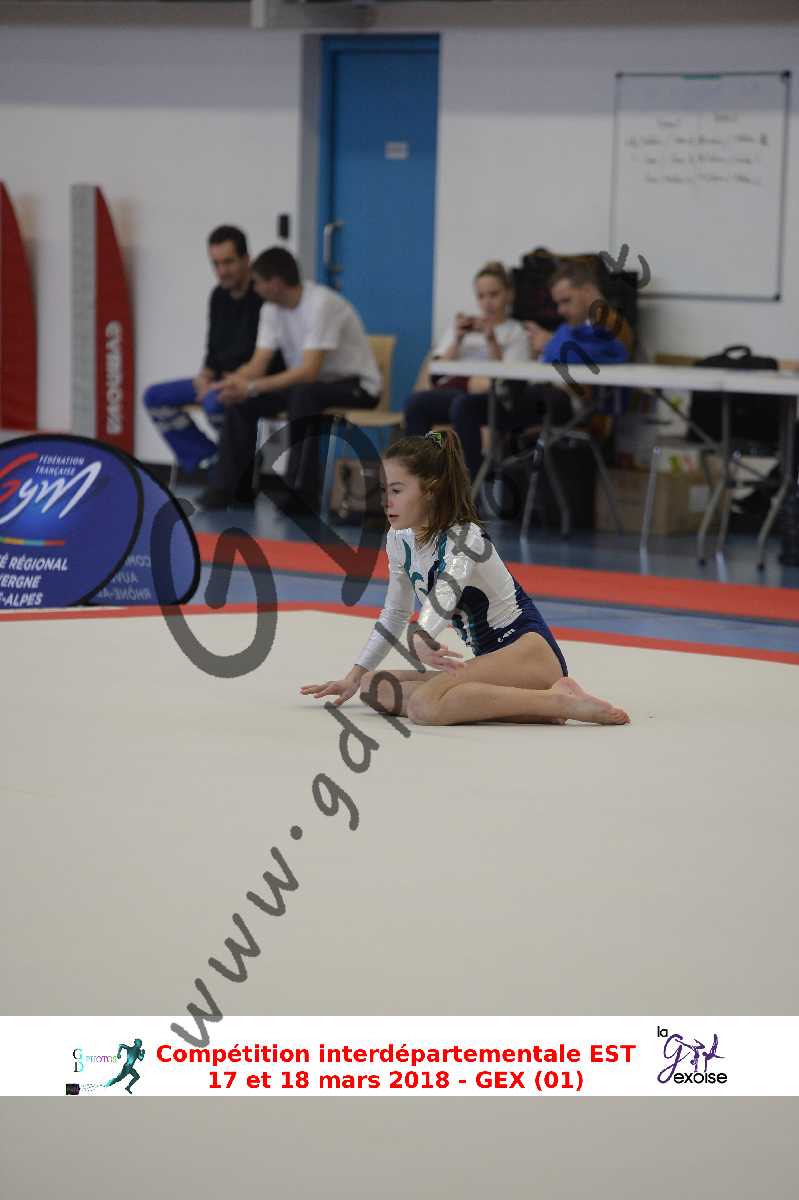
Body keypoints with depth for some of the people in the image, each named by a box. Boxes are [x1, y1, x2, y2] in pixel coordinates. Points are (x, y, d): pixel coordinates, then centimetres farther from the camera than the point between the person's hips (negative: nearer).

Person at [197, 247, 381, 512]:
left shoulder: (320, 304, -26)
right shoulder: (272, 309, -1)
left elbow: (309, 371, -32)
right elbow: (258, 365, -4)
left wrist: (253, 386, -37)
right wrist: (233, 381, -27)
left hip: (356, 386, -8)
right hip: (307, 382, 8)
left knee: (303, 393, -38)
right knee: (241, 401, -11)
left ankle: (303, 492, -33)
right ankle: (226, 487, -6)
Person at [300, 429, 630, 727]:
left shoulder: (464, 539, -15)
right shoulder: (400, 540, 9)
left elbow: (445, 591, -38)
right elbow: (393, 615, 23)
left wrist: (420, 639, -57)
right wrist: (354, 676, 20)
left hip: (532, 653, -9)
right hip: (491, 660, 9)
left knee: (425, 705, -33)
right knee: (376, 689, -9)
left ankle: (559, 701, -25)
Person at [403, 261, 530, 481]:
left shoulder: (515, 332, 14)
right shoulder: (462, 326, 25)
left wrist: (491, 341, -10)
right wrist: (457, 339, 1)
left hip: (491, 398, -3)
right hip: (452, 390, 3)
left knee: (463, 404, -39)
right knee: (416, 402, -31)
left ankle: (472, 482, -40)